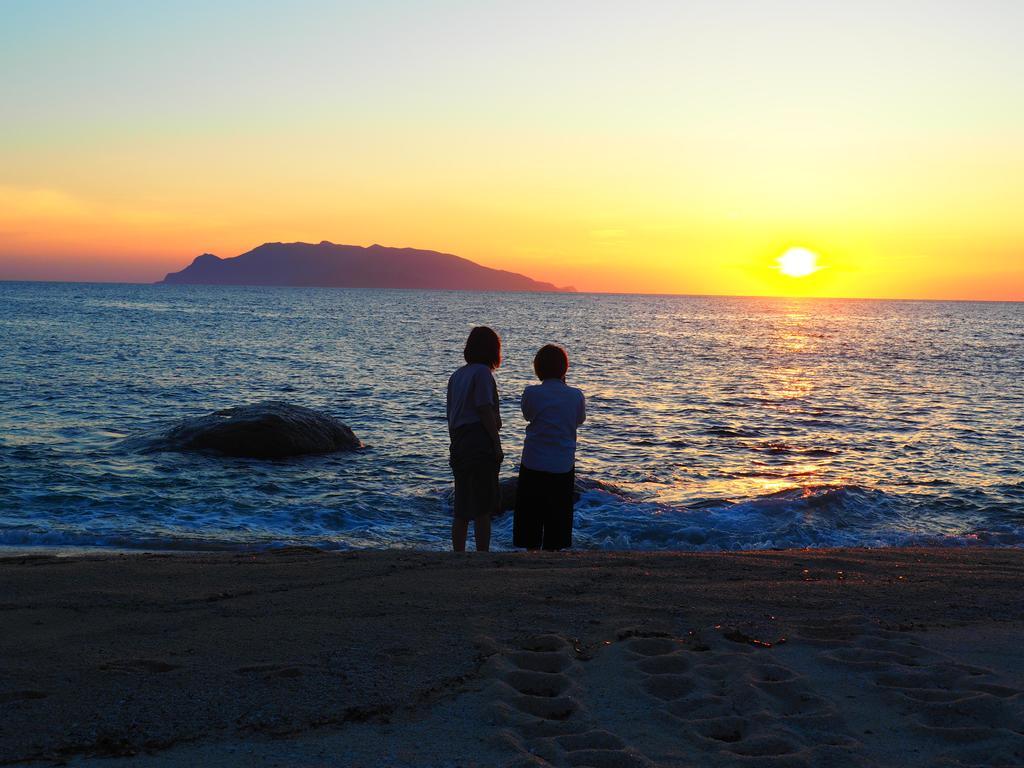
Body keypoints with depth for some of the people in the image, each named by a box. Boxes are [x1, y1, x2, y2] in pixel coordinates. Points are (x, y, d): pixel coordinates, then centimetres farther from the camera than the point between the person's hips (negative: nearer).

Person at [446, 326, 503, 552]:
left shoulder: (457, 375, 16)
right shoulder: (482, 372, -8)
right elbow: (485, 410, -15)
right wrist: (497, 446, -13)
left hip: (459, 444, 8)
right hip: (480, 444, -8)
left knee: (461, 510, 11)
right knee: (484, 508, -3)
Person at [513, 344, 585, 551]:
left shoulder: (531, 393, -9)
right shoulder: (576, 395, -5)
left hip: (533, 466, -1)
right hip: (563, 466, 1)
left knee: (531, 518, 9)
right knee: (558, 518, 9)